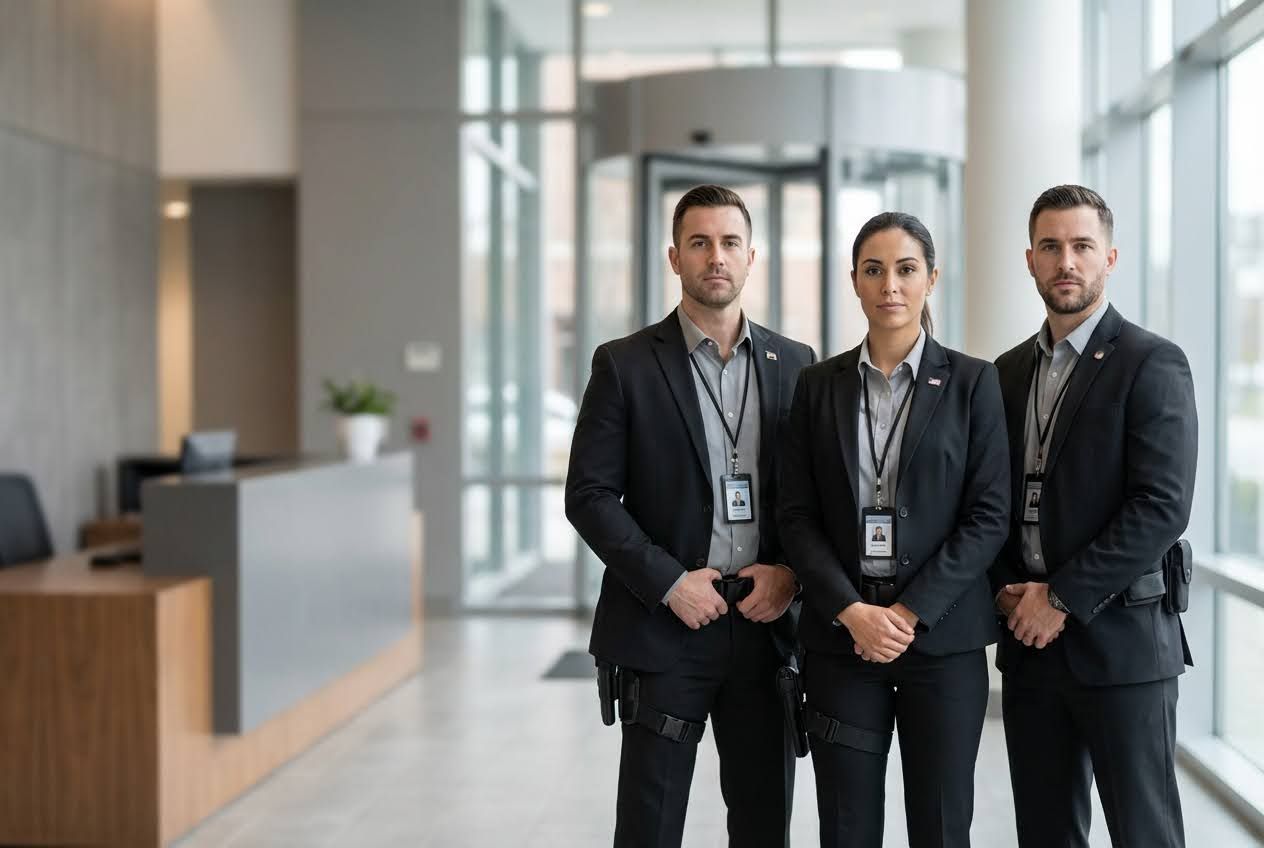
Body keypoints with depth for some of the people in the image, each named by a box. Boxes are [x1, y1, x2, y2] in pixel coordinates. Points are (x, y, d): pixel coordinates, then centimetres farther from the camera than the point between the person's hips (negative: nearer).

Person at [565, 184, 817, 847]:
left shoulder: (794, 364, 8)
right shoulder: (625, 364, -1)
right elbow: (589, 495, -5)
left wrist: (792, 571, -6)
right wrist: (669, 581, -13)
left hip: (766, 623, 3)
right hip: (665, 627, -3)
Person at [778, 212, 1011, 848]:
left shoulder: (971, 382, 2)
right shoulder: (819, 385, 7)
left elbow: (988, 515, -4)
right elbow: (797, 515, 3)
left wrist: (912, 613, -12)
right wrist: (852, 612, -10)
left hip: (942, 633, -1)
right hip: (841, 633, 1)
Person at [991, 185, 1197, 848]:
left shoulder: (1152, 364, -7)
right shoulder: (1009, 372, 13)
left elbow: (1162, 506, -15)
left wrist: (1062, 597, -15)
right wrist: (1008, 591, -1)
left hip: (1119, 639, -5)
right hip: (1029, 642, 6)